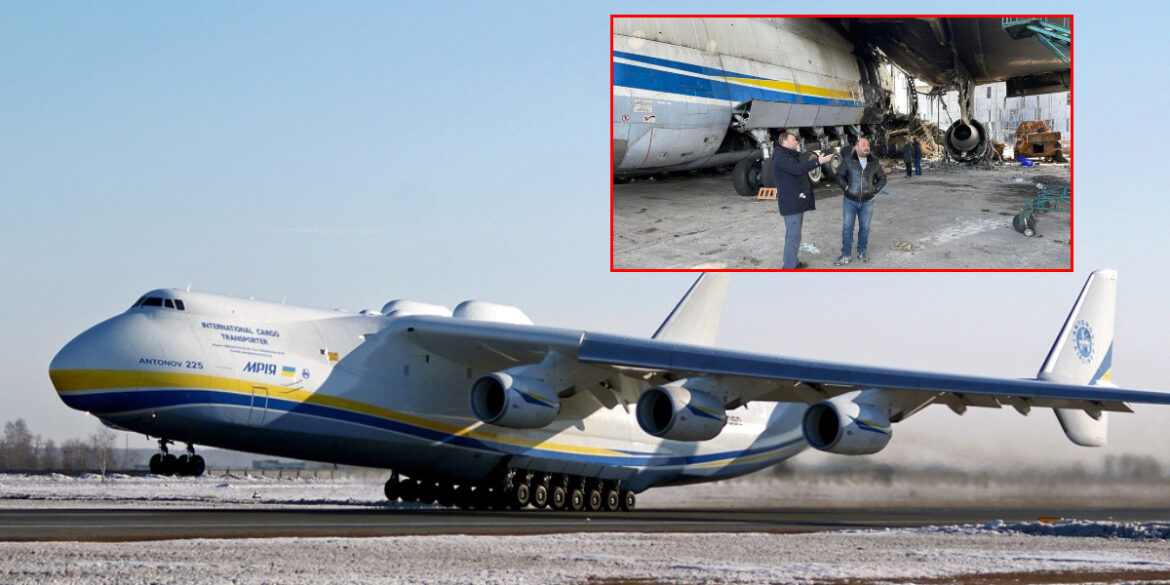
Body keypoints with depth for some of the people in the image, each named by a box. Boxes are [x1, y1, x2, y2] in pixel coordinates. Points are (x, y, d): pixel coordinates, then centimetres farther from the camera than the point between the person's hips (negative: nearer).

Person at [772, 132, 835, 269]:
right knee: (793, 236, -11)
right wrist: (818, 161, -35)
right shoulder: (781, 158, -17)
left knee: (795, 234, 17)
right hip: (791, 203, -11)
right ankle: (789, 268, -9)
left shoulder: (791, 156, 20)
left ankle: (792, 262, 26)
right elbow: (797, 169, -32)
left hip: (798, 202, 11)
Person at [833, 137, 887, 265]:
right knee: (847, 228, 1)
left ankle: (861, 253, 25)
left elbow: (882, 178, 10)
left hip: (867, 201, 2)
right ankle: (845, 256, 8)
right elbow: (839, 176, -2)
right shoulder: (848, 161, -7)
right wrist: (847, 188, -11)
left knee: (864, 227, 10)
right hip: (850, 201, -2)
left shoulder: (875, 162, 0)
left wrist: (875, 190, -1)